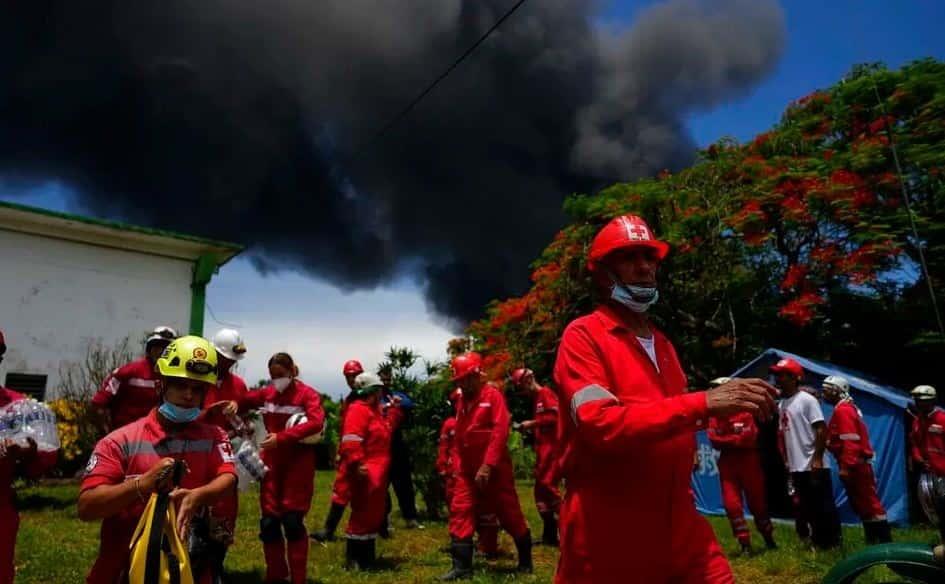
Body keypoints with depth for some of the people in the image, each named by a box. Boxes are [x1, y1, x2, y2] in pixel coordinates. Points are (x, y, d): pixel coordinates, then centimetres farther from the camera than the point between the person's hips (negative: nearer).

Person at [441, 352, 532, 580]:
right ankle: (461, 566, 5)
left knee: (509, 514, 6)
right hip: (468, 469, 6)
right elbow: (460, 436, 14)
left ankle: (525, 560, 26)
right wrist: (460, 465, 8)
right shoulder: (463, 400, 10)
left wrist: (488, 464, -23)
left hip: (494, 468, -6)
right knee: (460, 512, -2)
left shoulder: (493, 395, -10)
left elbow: (500, 432, -19)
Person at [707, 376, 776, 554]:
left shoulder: (746, 413, -8)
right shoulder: (715, 416, 4)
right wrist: (736, 439, -15)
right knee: (732, 505, -3)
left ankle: (769, 539, 29)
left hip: (749, 464, -3)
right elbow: (714, 440, -6)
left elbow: (748, 438, -17)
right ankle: (745, 544, 7)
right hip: (727, 465, 3)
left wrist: (726, 440, -11)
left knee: (757, 503, 9)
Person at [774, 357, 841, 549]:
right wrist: (787, 461, 16)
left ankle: (833, 542, 11)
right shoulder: (781, 404, 12)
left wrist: (817, 459, -19)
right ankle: (818, 541, 25)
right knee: (807, 507, 14)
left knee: (824, 506, 0)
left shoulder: (807, 399, -10)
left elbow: (821, 429, -15)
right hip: (796, 467, 8)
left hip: (813, 465, -8)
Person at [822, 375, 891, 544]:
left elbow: (850, 442, -24)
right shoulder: (843, 409, 16)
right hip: (855, 464, 10)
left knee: (868, 502, -6)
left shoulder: (843, 410, -16)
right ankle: (872, 540, 22)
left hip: (854, 466, -10)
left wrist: (846, 466, -25)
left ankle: (885, 541, -1)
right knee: (861, 503, 14)